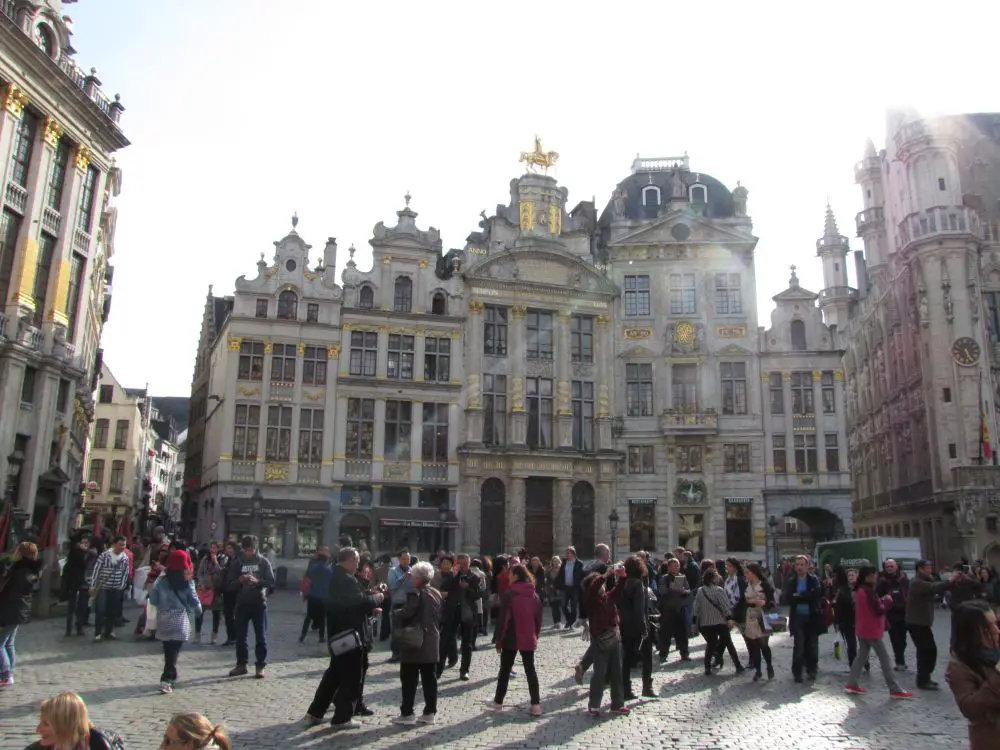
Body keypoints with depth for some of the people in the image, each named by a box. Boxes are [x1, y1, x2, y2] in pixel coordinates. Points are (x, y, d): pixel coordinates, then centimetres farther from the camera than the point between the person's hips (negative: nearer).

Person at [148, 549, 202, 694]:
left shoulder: (161, 581, -2)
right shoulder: (187, 582, -7)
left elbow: (153, 600, 1)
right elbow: (194, 602, -4)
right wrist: (198, 612, 16)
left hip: (164, 620, 3)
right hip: (180, 621, -3)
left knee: (168, 651, 17)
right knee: (173, 652, -2)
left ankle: (171, 676, 28)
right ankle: (166, 680, -13)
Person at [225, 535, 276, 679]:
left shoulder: (263, 561, 0)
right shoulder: (237, 562, 4)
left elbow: (271, 582, -4)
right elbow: (230, 584, 2)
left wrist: (257, 581, -21)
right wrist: (239, 580, -18)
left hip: (259, 603, -2)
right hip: (242, 603, 2)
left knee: (260, 636, 2)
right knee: (240, 636, 9)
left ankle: (260, 666, 8)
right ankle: (241, 664, 22)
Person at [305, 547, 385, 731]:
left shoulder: (335, 577, 12)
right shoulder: (347, 580, -21)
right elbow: (361, 601, -25)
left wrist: (370, 609, 9)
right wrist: (378, 597, -7)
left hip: (337, 634, 10)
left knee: (334, 674, 19)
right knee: (351, 677, 2)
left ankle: (315, 712, 23)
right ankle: (342, 717, 9)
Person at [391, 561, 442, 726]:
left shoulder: (415, 593, -14)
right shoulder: (437, 593, 10)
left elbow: (406, 613, -21)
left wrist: (395, 613, -3)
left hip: (414, 643, -7)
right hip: (431, 643, 7)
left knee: (409, 680, 1)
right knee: (429, 678, 9)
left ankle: (407, 713, 4)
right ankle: (430, 712, 12)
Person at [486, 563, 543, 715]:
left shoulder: (510, 594, -13)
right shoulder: (534, 595, 3)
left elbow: (504, 619, -14)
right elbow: (538, 619, 7)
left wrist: (499, 640, -7)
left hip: (511, 639, -4)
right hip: (528, 639, 4)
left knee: (505, 670, 10)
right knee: (530, 670, 9)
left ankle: (498, 702, 20)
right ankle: (535, 705, 4)